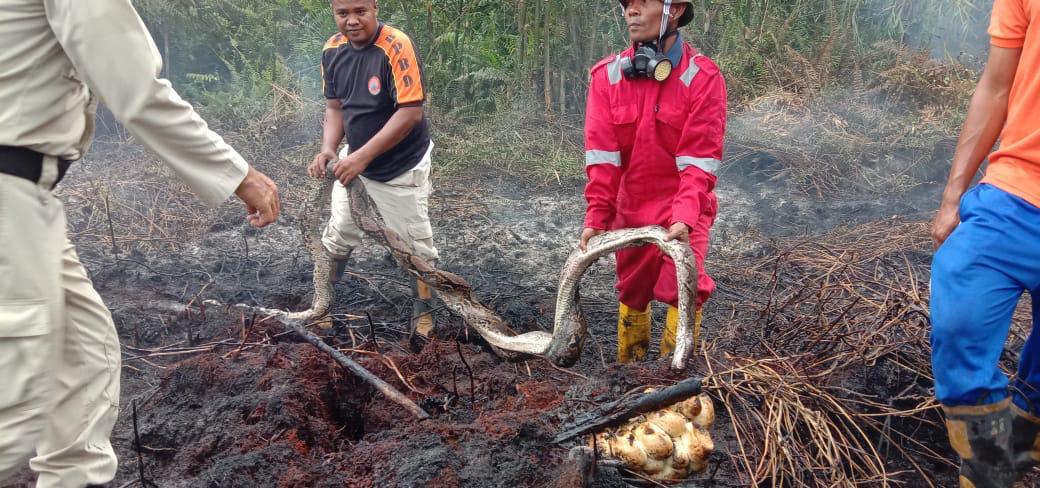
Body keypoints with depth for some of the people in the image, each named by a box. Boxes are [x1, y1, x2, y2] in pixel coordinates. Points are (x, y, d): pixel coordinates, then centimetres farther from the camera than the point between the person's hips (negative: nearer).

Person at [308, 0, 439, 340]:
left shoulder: (397, 47, -24)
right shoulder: (333, 50, -5)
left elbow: (411, 112, -28)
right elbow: (335, 107, 5)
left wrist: (363, 156, -29)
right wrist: (329, 148, -14)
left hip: (402, 166, -5)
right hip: (354, 160, 6)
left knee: (416, 242, 7)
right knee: (337, 236, 14)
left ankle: (423, 311, 26)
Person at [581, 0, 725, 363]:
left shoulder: (702, 77, -13)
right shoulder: (608, 75, -4)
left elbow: (699, 158, -16)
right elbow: (601, 154, -8)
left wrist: (684, 217, -27)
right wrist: (596, 217, -14)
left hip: (683, 212, -3)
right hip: (630, 209, 3)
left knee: (684, 290, -11)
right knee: (632, 292, 14)